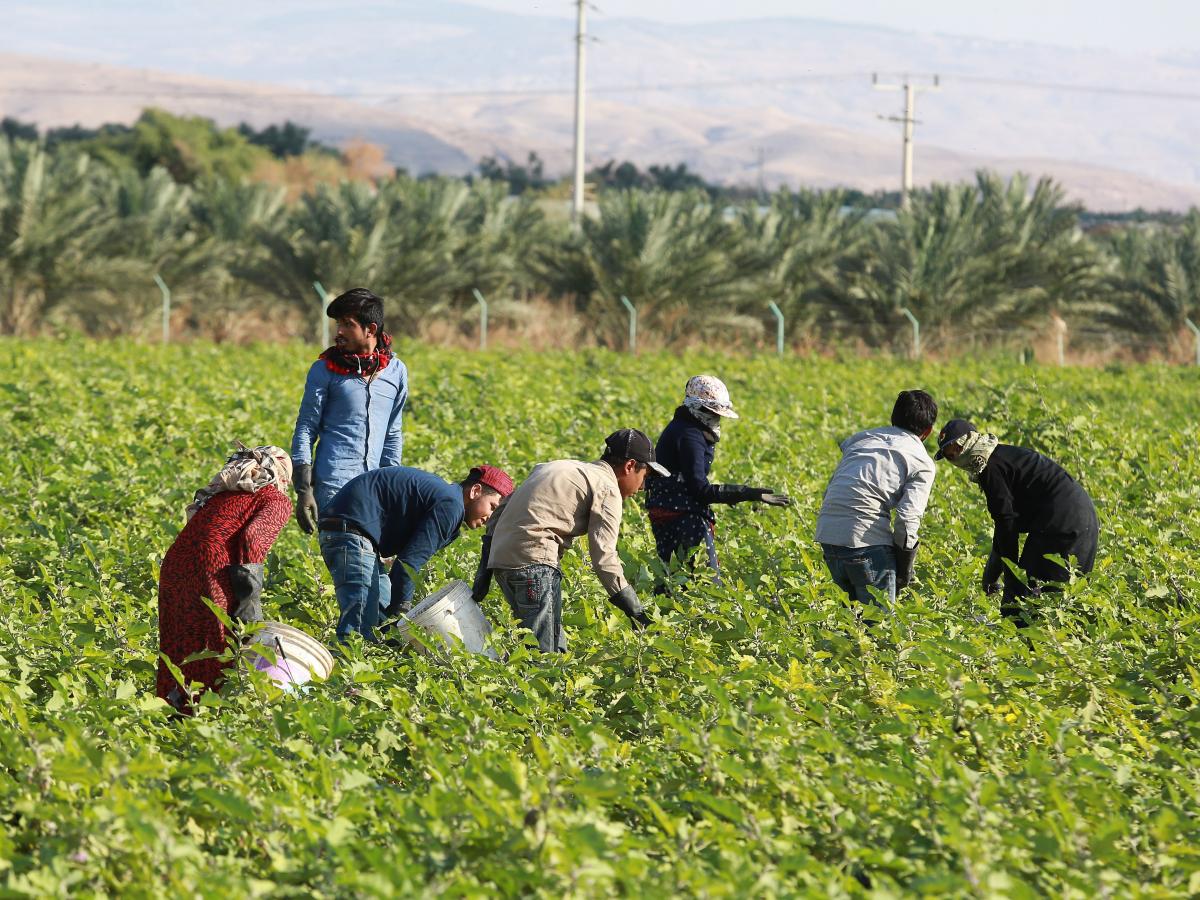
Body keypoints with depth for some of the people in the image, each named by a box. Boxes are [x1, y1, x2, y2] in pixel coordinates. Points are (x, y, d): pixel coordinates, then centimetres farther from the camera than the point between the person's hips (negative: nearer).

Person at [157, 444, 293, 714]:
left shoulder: (221, 491, 29)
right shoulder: (277, 501, 9)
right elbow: (252, 539, -9)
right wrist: (249, 598, -11)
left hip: (173, 565, 6)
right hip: (212, 576, -6)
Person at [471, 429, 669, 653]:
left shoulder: (558, 467, 26)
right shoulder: (607, 490, 1)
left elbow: (502, 509, 22)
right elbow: (603, 556, -9)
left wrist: (485, 568, 20)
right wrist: (637, 614, -7)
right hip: (534, 560, -9)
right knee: (545, 652, -11)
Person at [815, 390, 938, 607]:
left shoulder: (862, 437, 20)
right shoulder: (923, 465, 2)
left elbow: (829, 491, 26)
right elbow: (907, 520, -9)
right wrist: (905, 571, 1)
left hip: (827, 533, 6)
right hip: (866, 539, -6)